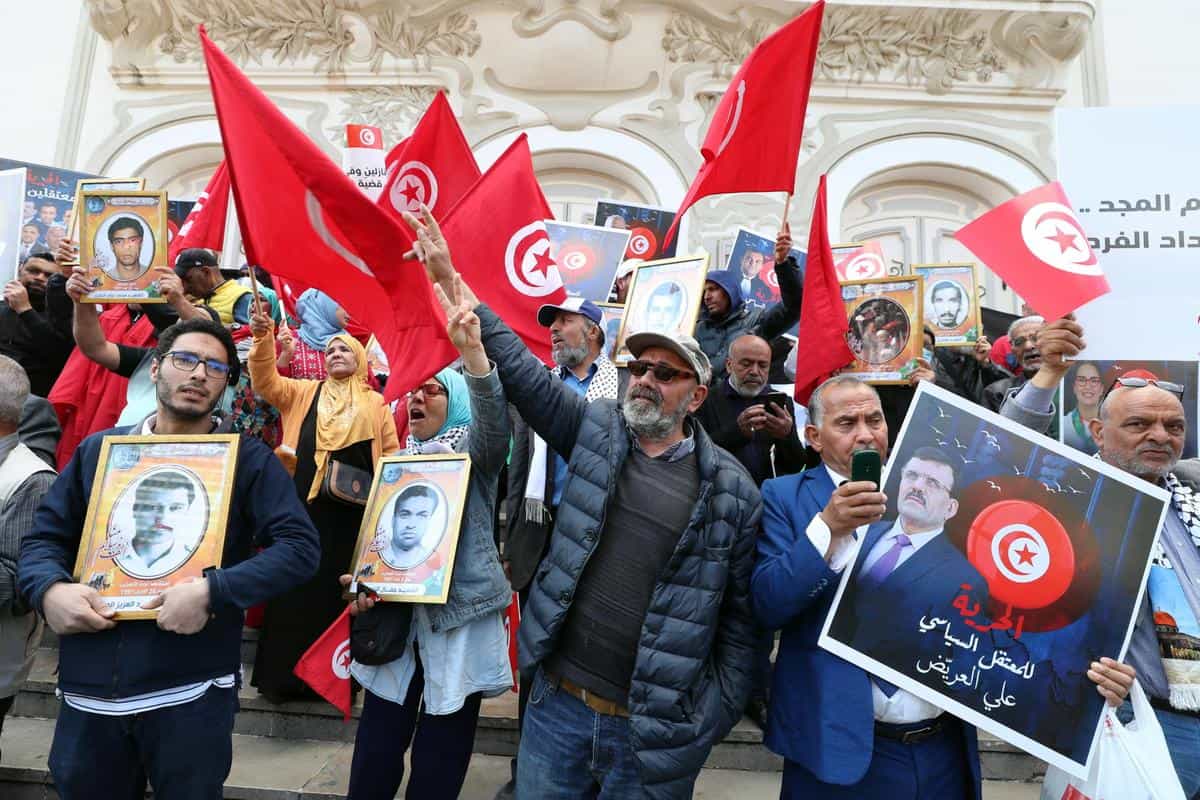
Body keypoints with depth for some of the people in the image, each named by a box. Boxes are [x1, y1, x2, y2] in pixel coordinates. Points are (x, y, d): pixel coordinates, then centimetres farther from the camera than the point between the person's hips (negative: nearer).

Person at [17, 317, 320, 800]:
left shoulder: (248, 459, -4)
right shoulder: (99, 449, 8)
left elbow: (299, 546, -13)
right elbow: (44, 537, 10)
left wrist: (213, 591, -23)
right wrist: (49, 589, -11)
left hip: (191, 689, -3)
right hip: (89, 687, 3)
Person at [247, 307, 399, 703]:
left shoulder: (375, 403, 12)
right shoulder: (303, 392, 15)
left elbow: (391, 454, 10)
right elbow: (266, 382, -1)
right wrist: (263, 338, -15)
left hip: (352, 512, 0)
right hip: (304, 506, 1)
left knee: (338, 590, 6)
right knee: (296, 587, 5)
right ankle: (284, 674, 17)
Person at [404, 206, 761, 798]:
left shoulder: (732, 489, -6)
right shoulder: (596, 428, 0)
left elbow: (740, 613, -3)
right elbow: (521, 370, -4)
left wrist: (716, 718, -5)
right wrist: (451, 280, -7)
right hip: (557, 704, 3)